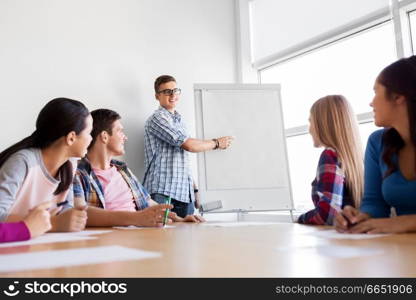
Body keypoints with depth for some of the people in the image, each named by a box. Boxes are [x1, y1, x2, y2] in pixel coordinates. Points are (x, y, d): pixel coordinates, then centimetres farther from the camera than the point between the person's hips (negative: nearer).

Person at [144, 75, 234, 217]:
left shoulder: (180, 121, 22)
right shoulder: (157, 119, -5)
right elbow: (189, 145, -12)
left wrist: (194, 189, 19)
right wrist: (217, 143, 2)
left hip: (185, 195, 7)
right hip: (162, 193, -7)